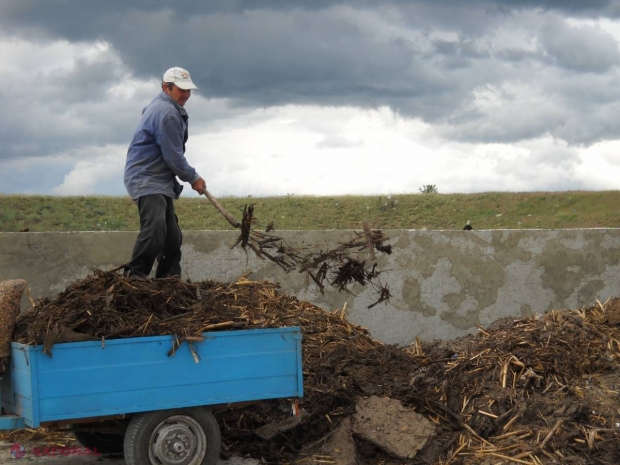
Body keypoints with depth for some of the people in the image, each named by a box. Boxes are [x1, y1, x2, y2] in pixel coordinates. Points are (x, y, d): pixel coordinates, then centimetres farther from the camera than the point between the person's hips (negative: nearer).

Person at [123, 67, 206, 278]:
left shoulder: (160, 106, 18)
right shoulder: (168, 113, -17)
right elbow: (173, 156, -16)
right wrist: (193, 178, -4)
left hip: (160, 181, 11)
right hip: (148, 180, -11)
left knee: (172, 236, 11)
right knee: (155, 229, -27)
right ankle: (134, 277, -30)